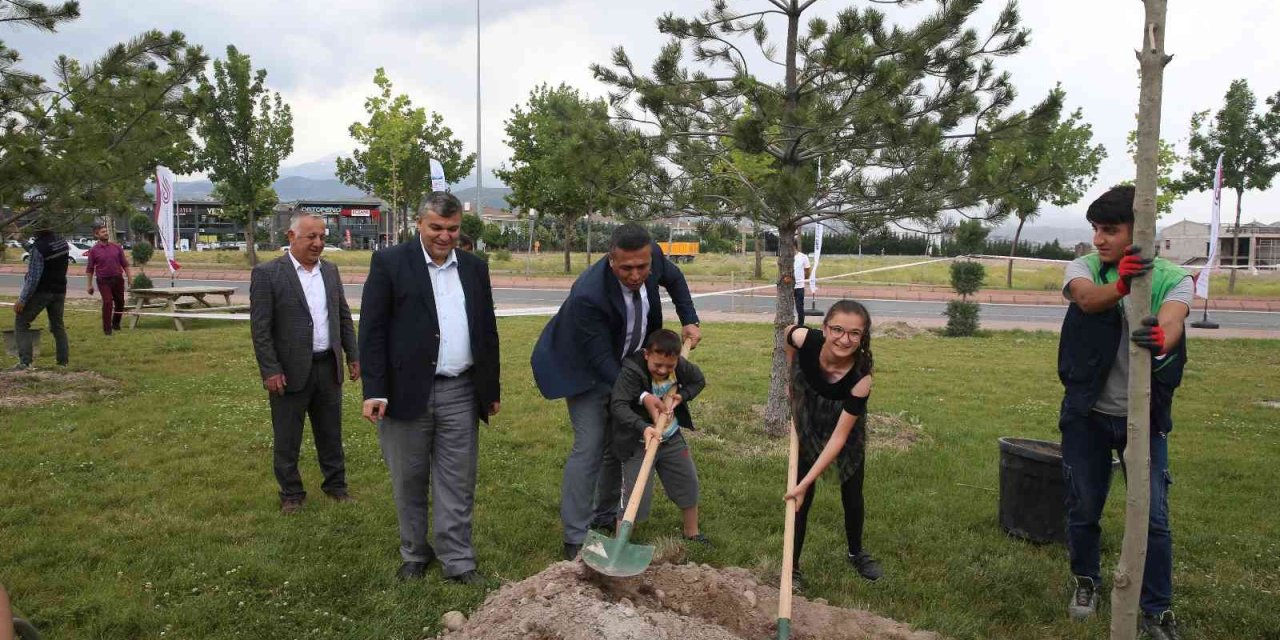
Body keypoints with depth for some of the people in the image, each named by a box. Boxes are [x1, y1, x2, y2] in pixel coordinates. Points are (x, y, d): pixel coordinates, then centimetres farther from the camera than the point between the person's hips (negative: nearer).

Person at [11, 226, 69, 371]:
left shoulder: (38, 247, -20)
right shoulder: (63, 243, 1)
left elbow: (33, 277, -20)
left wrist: (22, 300, -15)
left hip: (41, 291, -6)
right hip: (59, 290, 6)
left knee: (21, 323, 3)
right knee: (58, 325, 15)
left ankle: (25, 361, -6)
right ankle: (64, 360, 14)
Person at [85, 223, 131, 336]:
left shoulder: (116, 247, 5)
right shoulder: (93, 250, -1)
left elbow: (125, 264, 10)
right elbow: (90, 269, 3)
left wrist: (129, 279, 6)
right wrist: (90, 285, 1)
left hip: (118, 279, 3)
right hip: (103, 281, -3)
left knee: (120, 302, 10)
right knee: (107, 302, -13)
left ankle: (116, 323, 31)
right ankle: (107, 327, -3)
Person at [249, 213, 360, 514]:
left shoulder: (330, 270, 8)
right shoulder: (267, 274, -9)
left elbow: (344, 317, 13)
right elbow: (260, 328, -11)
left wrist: (353, 356, 9)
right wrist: (270, 371, -15)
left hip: (328, 367, 5)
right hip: (290, 371, -4)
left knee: (331, 433, 16)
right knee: (287, 440, 8)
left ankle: (336, 484, 30)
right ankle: (291, 494, 24)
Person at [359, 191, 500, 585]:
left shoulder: (475, 268, 10)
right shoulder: (390, 263, -3)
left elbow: (487, 331, 14)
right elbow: (372, 330, -6)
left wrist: (493, 389, 13)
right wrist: (374, 390, -12)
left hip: (460, 393, 3)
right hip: (406, 391, -2)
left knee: (457, 483, 7)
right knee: (409, 481, 11)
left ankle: (458, 562, 16)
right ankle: (414, 555, 28)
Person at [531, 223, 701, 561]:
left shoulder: (653, 257, -20)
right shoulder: (588, 295, -38)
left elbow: (674, 279, 6)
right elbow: (600, 358, -31)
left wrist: (689, 321, -2)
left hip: (625, 367, 7)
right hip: (588, 371, -7)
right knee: (589, 447, -12)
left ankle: (605, 514, 33)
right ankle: (576, 539, -4)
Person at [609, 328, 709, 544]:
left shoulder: (680, 366, -12)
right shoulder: (631, 371, -28)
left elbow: (699, 380, 9)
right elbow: (618, 406, -37)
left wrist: (680, 396, -10)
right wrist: (643, 427, -50)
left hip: (671, 437, 6)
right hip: (638, 442, -6)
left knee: (688, 483, 16)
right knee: (636, 495, -9)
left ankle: (691, 532, 40)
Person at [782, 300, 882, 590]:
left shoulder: (861, 378, -38)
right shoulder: (804, 339, -34)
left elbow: (839, 437, -33)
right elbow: (789, 332, -6)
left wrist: (805, 483, -33)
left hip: (846, 427, -1)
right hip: (808, 424, 1)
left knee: (853, 494, 12)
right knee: (802, 499, -1)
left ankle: (856, 553, 39)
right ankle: (792, 566, 14)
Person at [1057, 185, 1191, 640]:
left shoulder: (1172, 278, -6)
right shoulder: (1084, 268, -4)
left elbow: (1172, 318, -28)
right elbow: (1087, 299, -28)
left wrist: (1161, 339, -53)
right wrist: (1121, 284, -51)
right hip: (1087, 414, 1)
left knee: (1153, 517, 2)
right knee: (1083, 508, 12)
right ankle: (1086, 581, 36)